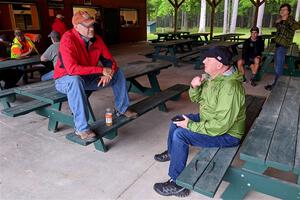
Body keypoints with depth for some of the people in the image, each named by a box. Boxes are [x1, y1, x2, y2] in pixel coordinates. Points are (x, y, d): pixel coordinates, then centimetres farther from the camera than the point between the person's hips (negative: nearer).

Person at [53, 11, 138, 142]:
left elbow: (109, 60, -1)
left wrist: (108, 73, -25)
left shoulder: (96, 39, -6)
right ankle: (81, 128, -34)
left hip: (88, 78, 6)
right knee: (75, 80, -42)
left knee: (118, 73, 1)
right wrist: (101, 70, -33)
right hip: (66, 80, -6)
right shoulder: (68, 39, -25)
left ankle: (122, 109, 12)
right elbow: (72, 68, -37)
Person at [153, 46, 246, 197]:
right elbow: (196, 98, 9)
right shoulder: (213, 77, -2)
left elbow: (221, 126, -33)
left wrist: (191, 126, -25)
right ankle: (171, 152, 40)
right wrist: (195, 87, -14)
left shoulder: (229, 87, -32)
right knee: (177, 121, 13)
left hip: (226, 134, -9)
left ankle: (177, 184, -6)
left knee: (180, 134, -22)